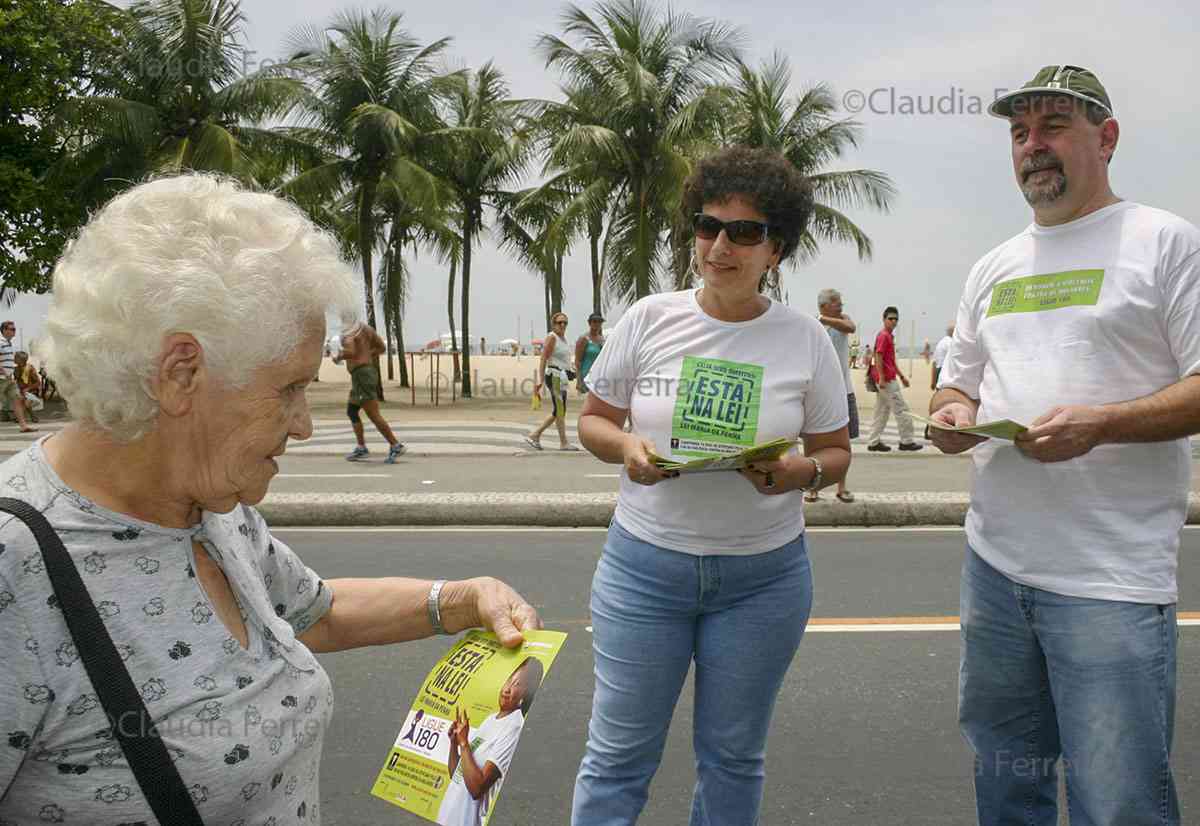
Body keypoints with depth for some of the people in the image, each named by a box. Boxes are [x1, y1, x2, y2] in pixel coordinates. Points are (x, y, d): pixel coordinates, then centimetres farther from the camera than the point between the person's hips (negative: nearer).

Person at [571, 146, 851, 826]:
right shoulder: (651, 318, -2)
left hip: (763, 573, 0)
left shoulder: (805, 338, -2)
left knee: (733, 757, 15)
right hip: (644, 564, 0)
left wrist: (800, 473, -18)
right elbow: (593, 418, 6)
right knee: (618, 756, 7)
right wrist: (626, 447, -16)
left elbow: (836, 451, 5)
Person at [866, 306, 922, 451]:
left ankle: (873, 442, 11)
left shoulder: (888, 336, 18)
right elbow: (878, 357, -19)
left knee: (882, 411, 10)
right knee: (901, 408, -3)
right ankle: (906, 441, 3)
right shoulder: (883, 336, -12)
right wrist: (882, 378, -24)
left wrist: (902, 376, 23)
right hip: (887, 379, -10)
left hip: (886, 379, 10)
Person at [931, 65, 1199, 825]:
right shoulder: (993, 268, 16)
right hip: (994, 563, 6)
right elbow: (957, 382, 22)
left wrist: (1099, 425, -23)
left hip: (1113, 579, -6)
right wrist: (953, 416, -1)